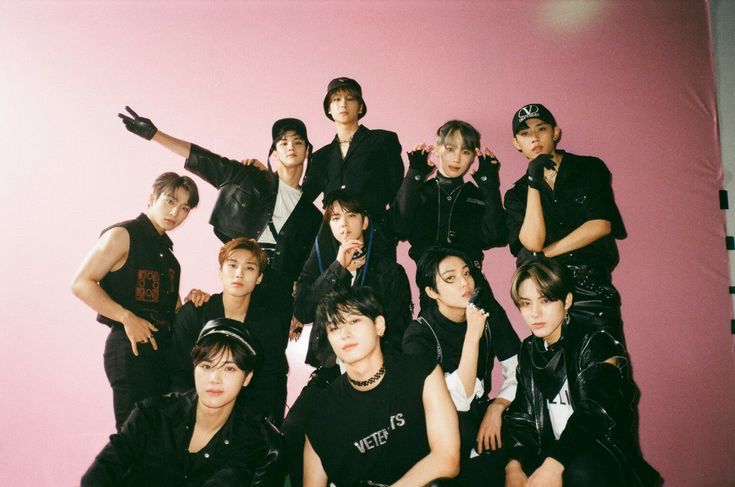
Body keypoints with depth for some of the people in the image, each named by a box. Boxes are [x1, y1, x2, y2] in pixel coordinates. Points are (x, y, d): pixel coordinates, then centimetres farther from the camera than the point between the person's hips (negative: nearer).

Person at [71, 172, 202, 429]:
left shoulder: (165, 247, 17)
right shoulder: (122, 235, -7)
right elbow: (81, 284, -14)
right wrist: (127, 318, -19)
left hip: (165, 347, 8)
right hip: (131, 348, -8)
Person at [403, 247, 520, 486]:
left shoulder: (489, 311, -6)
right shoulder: (418, 335, -20)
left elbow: (518, 370, -4)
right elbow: (459, 400, -28)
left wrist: (496, 408, -19)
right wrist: (472, 336, -33)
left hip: (481, 413, 4)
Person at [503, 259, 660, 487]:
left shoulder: (595, 344, -9)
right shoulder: (529, 350, 8)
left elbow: (593, 412, -25)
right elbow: (521, 416, 0)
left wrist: (554, 464, -41)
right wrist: (514, 465, -20)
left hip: (604, 461, -4)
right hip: (550, 452, 4)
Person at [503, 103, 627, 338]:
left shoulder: (590, 168, 6)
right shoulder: (517, 194, 7)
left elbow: (601, 225, -6)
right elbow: (533, 243, -10)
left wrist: (546, 253, -6)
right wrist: (533, 183, -11)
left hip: (593, 288, 0)